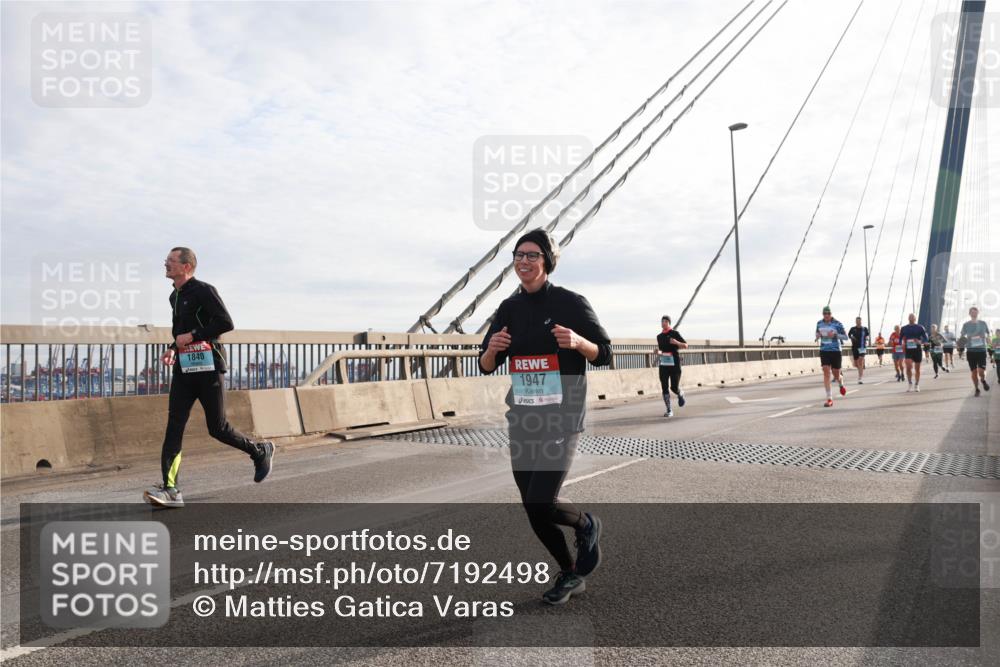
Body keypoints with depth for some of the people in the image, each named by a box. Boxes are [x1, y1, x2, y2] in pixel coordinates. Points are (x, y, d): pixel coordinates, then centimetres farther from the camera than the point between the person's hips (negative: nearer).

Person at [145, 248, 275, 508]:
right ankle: (170, 489, -6)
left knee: (217, 428, -1)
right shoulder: (175, 297, 18)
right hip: (183, 369, 8)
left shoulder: (204, 291, -9)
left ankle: (260, 451, 23)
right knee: (174, 427, -4)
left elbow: (226, 323, -18)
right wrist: (173, 348, 13)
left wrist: (192, 336, -18)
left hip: (208, 368, -7)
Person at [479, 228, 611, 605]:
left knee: (541, 504, -14)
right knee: (532, 508, 10)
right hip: (522, 419, 6)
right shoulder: (509, 309, 7)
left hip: (562, 419, -5)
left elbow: (604, 355, -4)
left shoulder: (570, 303, -7)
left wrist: (579, 342, -24)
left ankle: (586, 526, 21)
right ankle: (571, 575, 33)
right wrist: (492, 348, -13)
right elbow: (486, 367, 9)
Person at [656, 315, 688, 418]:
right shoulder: (659, 336, 14)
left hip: (674, 364, -4)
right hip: (663, 364, 4)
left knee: (674, 387, -5)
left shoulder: (675, 333, -1)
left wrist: (676, 342, -19)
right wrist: (658, 352, 1)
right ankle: (669, 410, 6)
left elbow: (685, 346, -1)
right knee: (664, 388, -2)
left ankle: (680, 395, 32)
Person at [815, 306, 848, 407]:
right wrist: (817, 336, -4)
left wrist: (835, 335, -21)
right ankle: (829, 399, -10)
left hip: (835, 351, -2)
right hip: (824, 351, 2)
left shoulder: (837, 324, -7)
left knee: (836, 375, 8)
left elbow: (845, 337, -4)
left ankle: (841, 384, 48)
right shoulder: (819, 323, 3)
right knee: (826, 373, -12)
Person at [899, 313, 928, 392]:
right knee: (908, 367, -18)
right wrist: (903, 345, -4)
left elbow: (925, 338, 1)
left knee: (917, 368, 6)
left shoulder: (920, 328, 3)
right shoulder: (904, 329, 7)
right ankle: (909, 383, 2)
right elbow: (900, 339, 14)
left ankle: (916, 385, 19)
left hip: (918, 350, 0)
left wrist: (920, 342, -19)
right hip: (908, 350, 0)